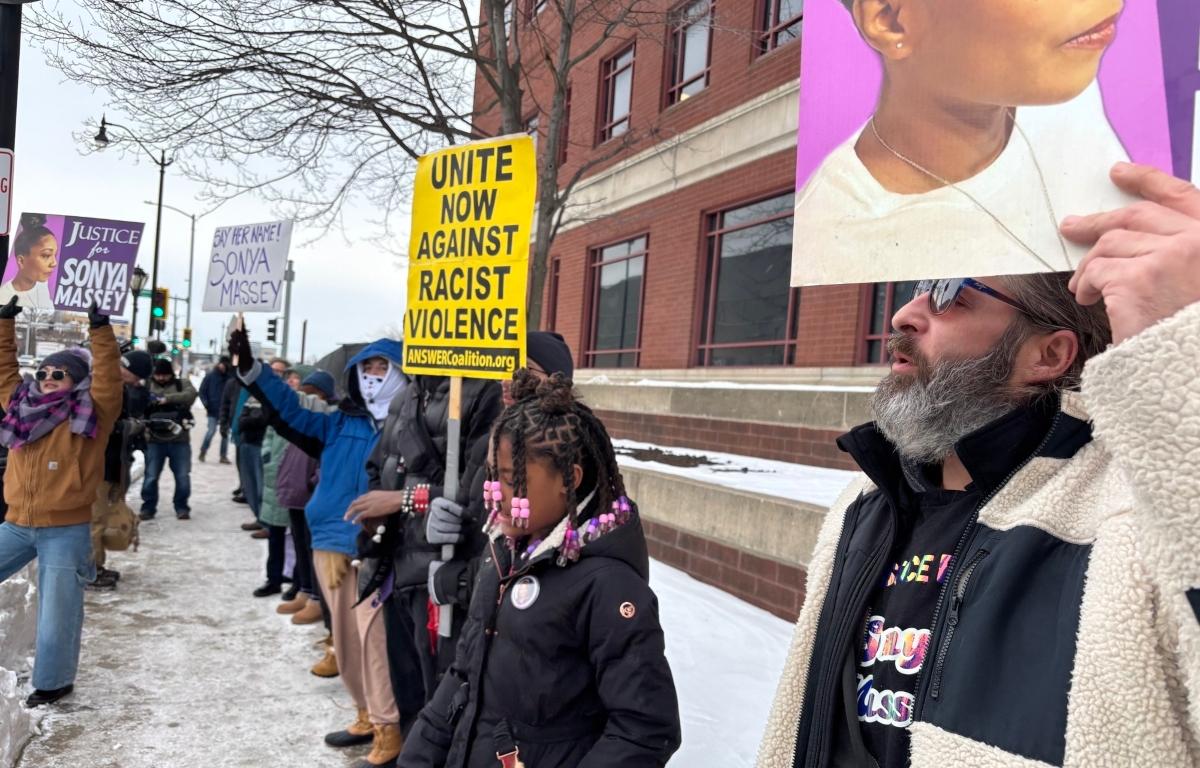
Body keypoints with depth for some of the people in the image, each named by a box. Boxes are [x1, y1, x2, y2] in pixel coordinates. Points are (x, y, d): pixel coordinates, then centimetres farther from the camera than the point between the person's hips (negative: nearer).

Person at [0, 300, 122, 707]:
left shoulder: (89, 415, -7)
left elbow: (108, 378, -19)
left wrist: (100, 329, -26)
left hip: (66, 531, -5)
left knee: (57, 610, 4)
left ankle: (55, 680, 20)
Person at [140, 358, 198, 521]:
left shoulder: (182, 384, 5)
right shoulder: (147, 386, 6)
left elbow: (191, 394, -16)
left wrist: (167, 399, -26)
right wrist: (147, 399, -24)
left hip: (180, 440, 0)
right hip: (154, 440, 0)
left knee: (183, 476, 5)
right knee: (150, 477, 5)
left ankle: (181, 507, 19)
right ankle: (148, 507, 20)